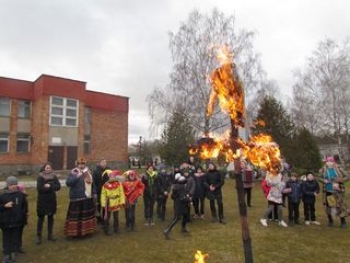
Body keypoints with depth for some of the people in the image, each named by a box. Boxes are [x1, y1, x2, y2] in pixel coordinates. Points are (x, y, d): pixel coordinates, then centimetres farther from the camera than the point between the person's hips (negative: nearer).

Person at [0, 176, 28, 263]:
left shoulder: (21, 195, -4)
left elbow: (25, 206, 4)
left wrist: (24, 217, 2)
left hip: (17, 221, 1)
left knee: (15, 237, 10)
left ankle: (13, 253, 23)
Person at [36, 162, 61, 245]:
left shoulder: (54, 176, 2)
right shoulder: (40, 177, -8)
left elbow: (58, 186, -8)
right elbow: (39, 188, -20)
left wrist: (49, 186, -20)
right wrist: (52, 187, -20)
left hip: (52, 200, 3)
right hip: (42, 201, -3)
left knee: (51, 217, 12)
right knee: (41, 218, 2)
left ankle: (50, 235, 23)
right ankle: (38, 236, 13)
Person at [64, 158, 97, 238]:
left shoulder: (88, 172, 9)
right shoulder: (73, 173, -7)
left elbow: (91, 183, 18)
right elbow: (68, 183, -22)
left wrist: (94, 193, 17)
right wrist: (77, 176, -26)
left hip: (88, 198, 6)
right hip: (77, 199, -6)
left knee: (88, 214, 14)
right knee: (75, 216, -2)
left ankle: (87, 231, 28)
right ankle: (71, 233, 10)